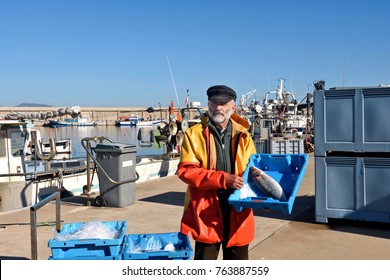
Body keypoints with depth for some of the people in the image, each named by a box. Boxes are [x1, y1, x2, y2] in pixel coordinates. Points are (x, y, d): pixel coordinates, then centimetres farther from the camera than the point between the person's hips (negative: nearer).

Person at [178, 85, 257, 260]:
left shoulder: (243, 136, 7)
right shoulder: (194, 134, -3)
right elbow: (185, 170, -12)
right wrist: (223, 179, -22)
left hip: (238, 210, 4)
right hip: (207, 209, -3)